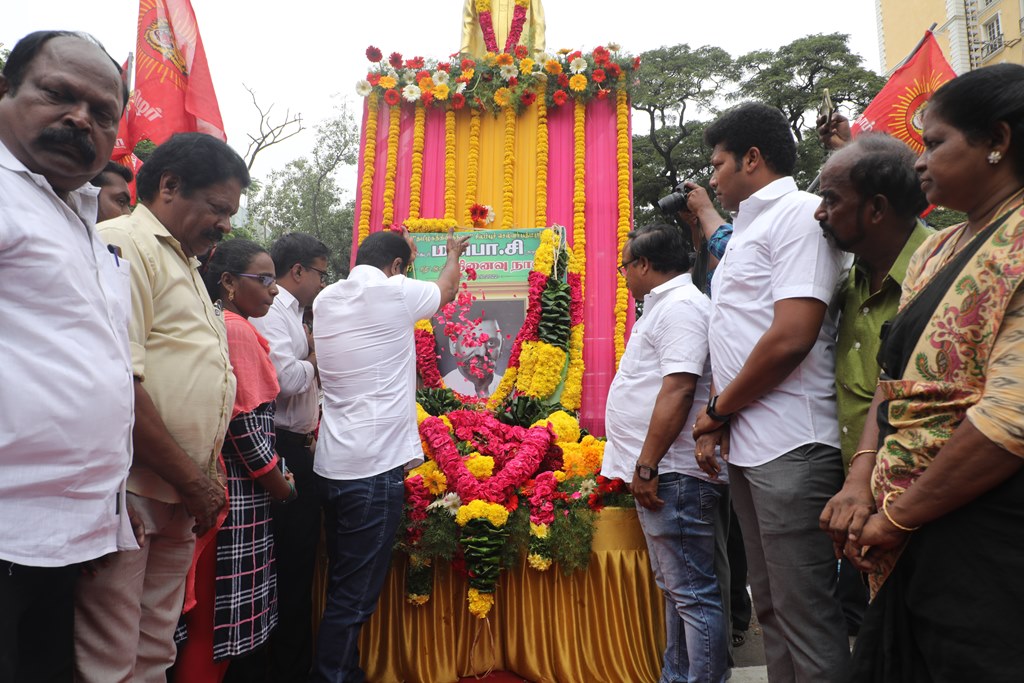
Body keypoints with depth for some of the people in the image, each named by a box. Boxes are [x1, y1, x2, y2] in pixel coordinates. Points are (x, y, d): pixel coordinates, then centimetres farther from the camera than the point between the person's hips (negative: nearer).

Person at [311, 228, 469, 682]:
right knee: (354, 597, 0)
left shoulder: (326, 300, 10)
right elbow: (447, 288, 12)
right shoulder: (395, 294, -7)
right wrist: (454, 253, 36)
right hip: (374, 468, -8)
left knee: (343, 588, 17)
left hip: (330, 467, 8)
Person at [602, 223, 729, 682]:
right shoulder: (666, 304, 19)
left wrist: (647, 465, -23)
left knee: (692, 592, -2)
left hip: (672, 474, -11)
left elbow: (679, 389, -24)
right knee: (675, 587, 19)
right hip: (661, 473, 11)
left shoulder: (680, 305, -14)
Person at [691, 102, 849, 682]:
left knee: (806, 612, 0)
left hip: (790, 449, -9)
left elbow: (791, 338, -20)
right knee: (772, 605, 18)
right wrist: (716, 420, 9)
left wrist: (719, 408, -8)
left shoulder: (800, 215, -7)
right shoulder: (748, 230, 20)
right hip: (748, 448, 9)